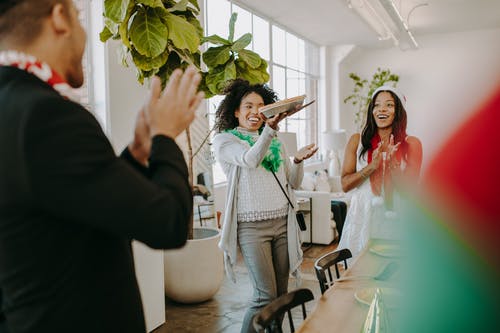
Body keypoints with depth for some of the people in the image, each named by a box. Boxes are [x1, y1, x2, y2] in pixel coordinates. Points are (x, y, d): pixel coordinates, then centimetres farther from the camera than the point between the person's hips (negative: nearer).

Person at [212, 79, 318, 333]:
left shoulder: (274, 142, 17)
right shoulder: (224, 140, 2)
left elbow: (293, 183, 15)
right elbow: (250, 160, -19)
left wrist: (298, 160, -5)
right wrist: (270, 129, -34)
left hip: (282, 222, 5)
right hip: (251, 226, -5)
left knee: (281, 294, 8)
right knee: (266, 295, -7)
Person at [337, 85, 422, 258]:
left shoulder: (411, 144, 1)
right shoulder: (357, 141, 4)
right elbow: (345, 185, -1)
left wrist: (392, 164, -16)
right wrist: (372, 166, -13)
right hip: (362, 216, 1)